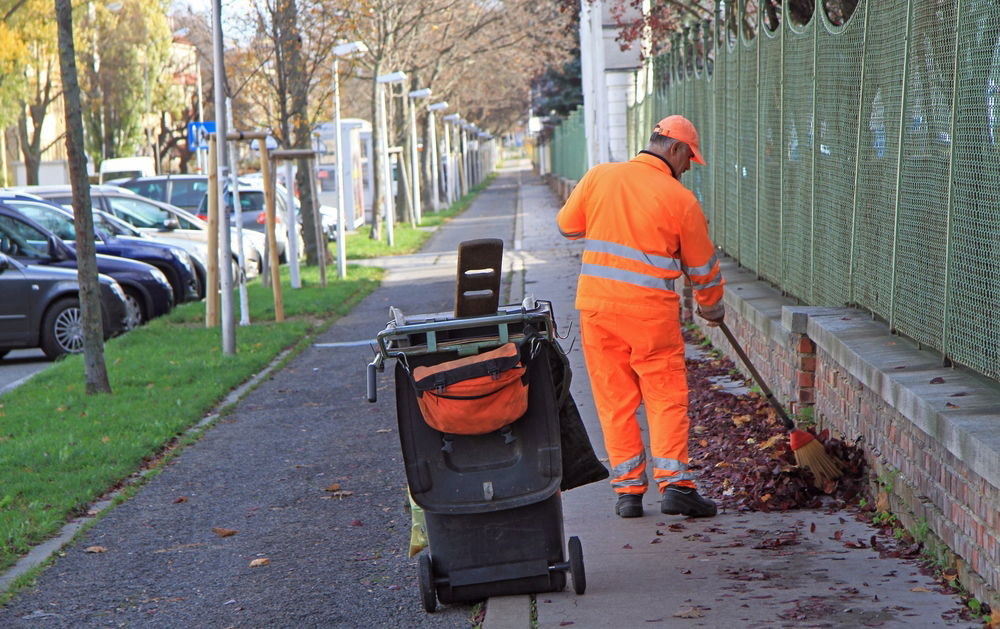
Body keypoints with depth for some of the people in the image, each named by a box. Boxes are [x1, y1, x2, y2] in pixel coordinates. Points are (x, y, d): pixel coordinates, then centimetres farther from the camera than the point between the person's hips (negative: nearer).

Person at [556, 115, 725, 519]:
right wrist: (711, 306, 24)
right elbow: (702, 265, 6)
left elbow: (567, 227, 12)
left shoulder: (599, 177, 2)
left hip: (597, 305, 3)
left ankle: (628, 488, 10)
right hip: (651, 309, -3)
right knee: (666, 397, 6)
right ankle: (673, 482, -3)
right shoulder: (680, 199, -4)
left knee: (614, 399, 9)